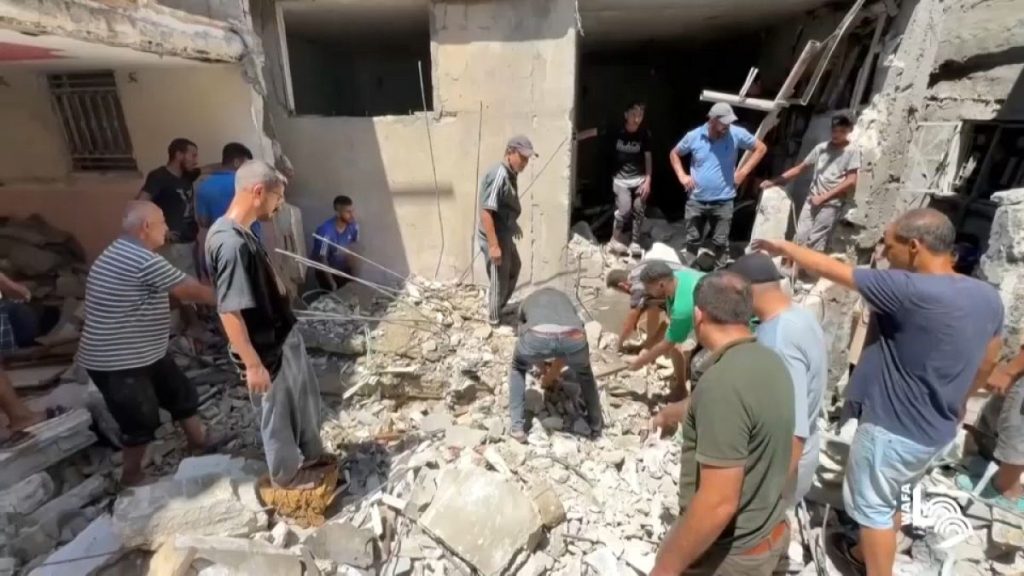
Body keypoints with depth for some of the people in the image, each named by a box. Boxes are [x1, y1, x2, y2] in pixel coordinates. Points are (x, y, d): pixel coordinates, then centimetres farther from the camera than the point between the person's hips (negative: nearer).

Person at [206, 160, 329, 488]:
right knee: (279, 413, 12)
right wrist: (253, 365, -24)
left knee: (306, 397, 24)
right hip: (266, 348, -9)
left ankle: (312, 455, 45)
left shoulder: (242, 233, 3)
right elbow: (229, 312, -28)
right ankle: (287, 474, 36)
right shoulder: (231, 243, -28)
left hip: (284, 335, 9)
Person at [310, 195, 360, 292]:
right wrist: (332, 284, -18)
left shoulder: (353, 226, -15)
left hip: (344, 269, 5)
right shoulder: (326, 231, -30)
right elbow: (322, 259, -22)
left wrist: (353, 274, -2)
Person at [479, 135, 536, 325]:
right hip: (494, 237, -10)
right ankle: (494, 319, 25)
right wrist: (494, 245, -30)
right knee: (499, 280, 5)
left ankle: (499, 306, 44)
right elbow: (485, 212, -29)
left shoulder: (510, 174, 6)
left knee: (514, 267, 27)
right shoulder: (498, 176, -25)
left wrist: (513, 224, 33)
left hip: (505, 234, 10)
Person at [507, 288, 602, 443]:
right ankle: (596, 424, 44)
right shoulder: (566, 300, 43)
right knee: (584, 373, 38)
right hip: (574, 338, 2)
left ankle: (517, 427, 27)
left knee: (518, 369, 34)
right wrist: (551, 375, 62)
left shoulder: (527, 301, 40)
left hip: (537, 337, -1)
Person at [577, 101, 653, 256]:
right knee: (624, 209, -12)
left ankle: (634, 243, 14)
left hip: (639, 178, 2)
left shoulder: (645, 134, -7)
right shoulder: (616, 130, -9)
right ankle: (615, 240, 9)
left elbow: (648, 157, -2)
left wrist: (648, 180, -6)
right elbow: (593, 132, -7)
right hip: (621, 179, -1)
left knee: (639, 210, -1)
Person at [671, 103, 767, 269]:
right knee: (692, 241, 12)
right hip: (696, 201, 1)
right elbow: (674, 154, 12)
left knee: (720, 243, 6)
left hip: (723, 202, -1)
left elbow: (761, 148, 7)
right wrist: (682, 175, -1)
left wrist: (743, 171, -2)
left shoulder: (737, 134, -6)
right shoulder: (694, 136, -4)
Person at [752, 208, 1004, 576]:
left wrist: (783, 247, -6)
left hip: (893, 429, -8)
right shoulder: (988, 297, -3)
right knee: (889, 497, 28)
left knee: (873, 505, 13)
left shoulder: (909, 291, -30)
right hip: (938, 430, 8)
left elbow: (833, 270, -22)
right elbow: (986, 363, 10)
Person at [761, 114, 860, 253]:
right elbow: (799, 168, 14)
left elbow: (851, 182, -8)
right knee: (799, 238, -4)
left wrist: (823, 197, -12)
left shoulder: (852, 151, -1)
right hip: (812, 200, 4)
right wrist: (774, 181, 5)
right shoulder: (821, 147, 11)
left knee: (815, 243, -9)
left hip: (831, 204, -4)